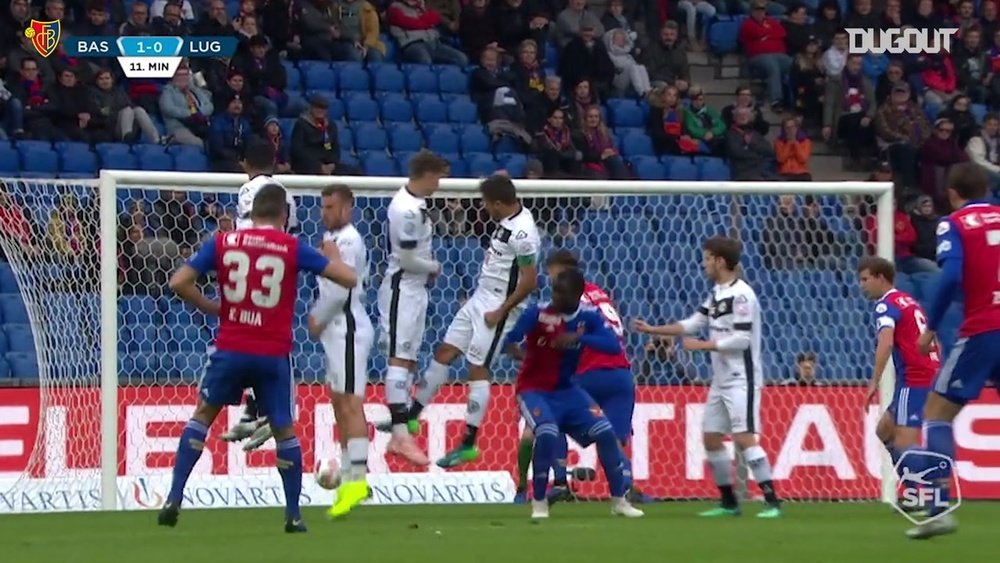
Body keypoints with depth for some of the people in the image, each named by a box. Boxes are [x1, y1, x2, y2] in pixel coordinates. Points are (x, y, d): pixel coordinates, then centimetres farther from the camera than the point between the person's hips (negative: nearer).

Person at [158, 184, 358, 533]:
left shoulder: (223, 242, 1)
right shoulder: (293, 248, -2)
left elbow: (179, 282, -3)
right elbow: (348, 279, -3)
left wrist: (209, 307, 12)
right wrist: (332, 256, 18)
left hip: (230, 348, 1)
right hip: (274, 355, -1)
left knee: (203, 414, 18)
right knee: (284, 429, 14)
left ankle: (174, 499, 8)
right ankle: (293, 515, 14)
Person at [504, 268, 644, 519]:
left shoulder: (588, 317, -8)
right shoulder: (538, 313, -18)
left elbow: (614, 346, -20)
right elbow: (510, 341, -23)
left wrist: (579, 338, -32)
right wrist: (518, 352, -45)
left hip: (567, 390, 4)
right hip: (534, 390, -4)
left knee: (605, 432, -7)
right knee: (547, 434, -29)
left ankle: (619, 500, 9)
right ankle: (539, 502, -10)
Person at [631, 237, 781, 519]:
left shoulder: (741, 294, -15)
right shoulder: (717, 293, 12)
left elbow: (741, 340, -21)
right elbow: (692, 323, 17)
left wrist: (702, 345, -14)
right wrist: (651, 330, 15)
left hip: (742, 379, -10)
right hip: (721, 379, 10)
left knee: (744, 437, -17)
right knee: (711, 438, 9)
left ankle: (772, 501, -16)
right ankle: (729, 503, 18)